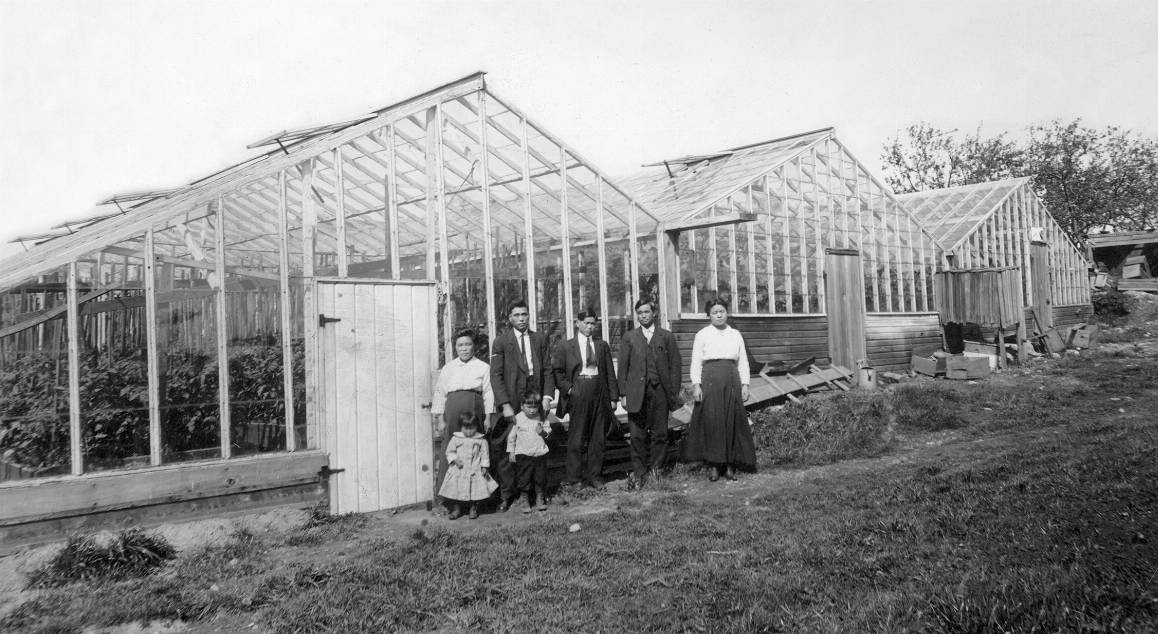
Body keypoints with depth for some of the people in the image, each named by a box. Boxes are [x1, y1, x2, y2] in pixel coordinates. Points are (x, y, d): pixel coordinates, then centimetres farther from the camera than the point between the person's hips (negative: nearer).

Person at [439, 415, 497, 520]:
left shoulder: (481, 440, 0)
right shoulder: (455, 438, 1)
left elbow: (484, 454, 4)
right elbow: (449, 451, 6)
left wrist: (484, 467, -4)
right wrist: (455, 460, -11)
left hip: (475, 472, -1)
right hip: (458, 471, 1)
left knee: (475, 490, 0)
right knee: (456, 491, 5)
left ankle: (473, 509, 20)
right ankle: (457, 509, 22)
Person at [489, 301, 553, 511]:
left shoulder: (539, 340, 11)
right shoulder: (501, 342, 1)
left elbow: (547, 370, 12)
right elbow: (495, 375, -4)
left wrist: (547, 395, -2)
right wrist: (505, 405, -12)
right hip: (510, 404, -2)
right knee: (505, 452, -3)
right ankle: (506, 495, 6)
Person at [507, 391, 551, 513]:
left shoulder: (541, 418, 0)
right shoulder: (517, 419, -5)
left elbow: (548, 430, 9)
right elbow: (511, 436, 1)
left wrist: (543, 432, -13)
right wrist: (511, 451, 1)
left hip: (540, 453, 2)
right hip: (523, 454, -1)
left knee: (540, 479, 10)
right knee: (523, 479, 2)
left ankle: (540, 500, 28)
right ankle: (527, 502, 17)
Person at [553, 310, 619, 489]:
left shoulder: (602, 346, 12)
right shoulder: (565, 347, 4)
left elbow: (610, 373, 10)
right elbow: (557, 371, 4)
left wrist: (613, 397, 5)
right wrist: (568, 388, -8)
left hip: (599, 393, 3)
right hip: (578, 393, -3)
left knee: (597, 437, 5)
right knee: (577, 436, 0)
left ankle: (593, 475, 14)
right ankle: (573, 476, 9)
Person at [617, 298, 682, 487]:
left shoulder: (667, 337, 9)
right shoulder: (629, 337, 10)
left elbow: (675, 365, 6)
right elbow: (623, 367, 6)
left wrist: (674, 393, -1)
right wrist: (623, 393, -1)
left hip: (660, 391, 0)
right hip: (636, 392, 0)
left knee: (660, 433, 3)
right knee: (638, 435, 0)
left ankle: (655, 468, 17)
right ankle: (640, 473, 7)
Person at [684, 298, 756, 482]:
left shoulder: (736, 335, 14)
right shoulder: (702, 335, 6)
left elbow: (743, 362, 13)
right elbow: (696, 362, 2)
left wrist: (745, 385, 4)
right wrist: (696, 385, -8)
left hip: (732, 380, 3)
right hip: (710, 380, -3)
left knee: (733, 421, 1)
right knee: (711, 421, -5)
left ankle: (730, 465, 8)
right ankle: (713, 465, 1)